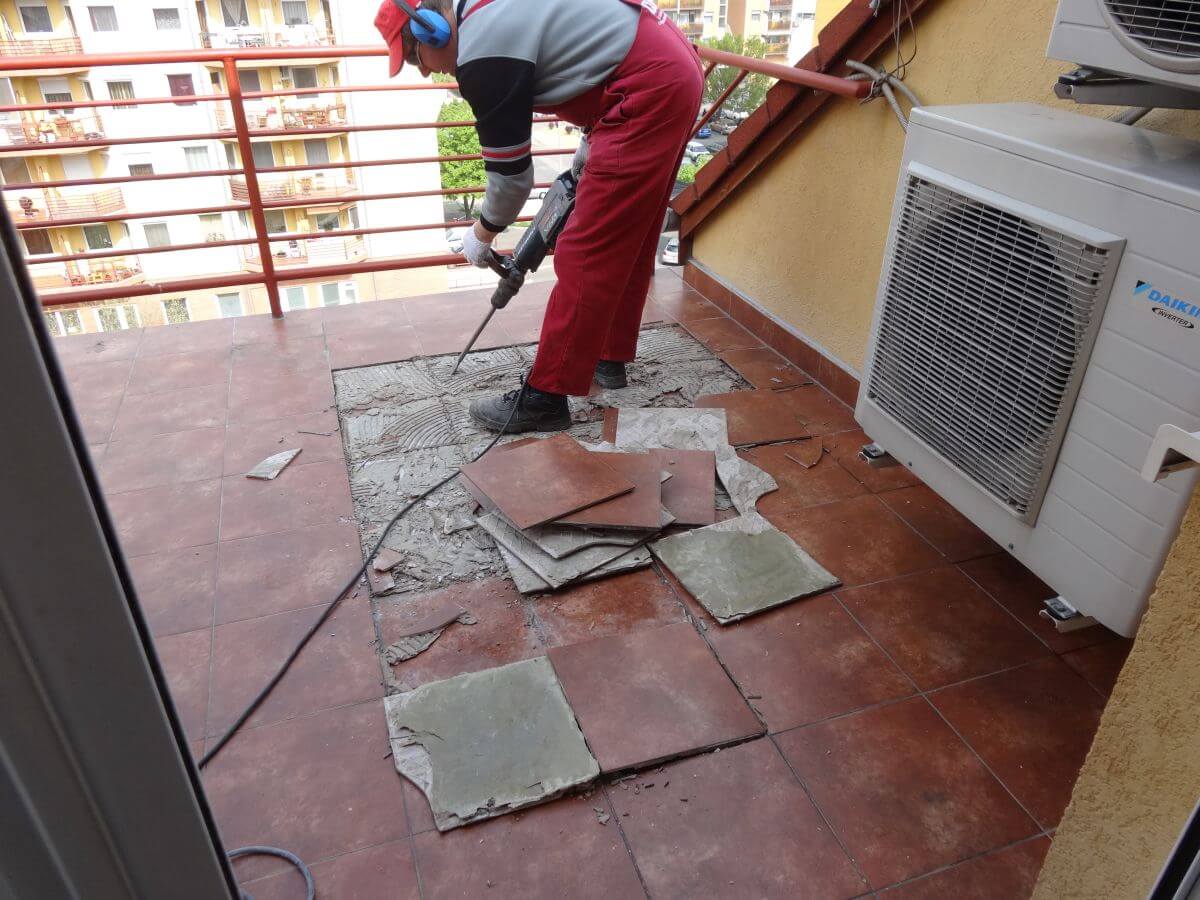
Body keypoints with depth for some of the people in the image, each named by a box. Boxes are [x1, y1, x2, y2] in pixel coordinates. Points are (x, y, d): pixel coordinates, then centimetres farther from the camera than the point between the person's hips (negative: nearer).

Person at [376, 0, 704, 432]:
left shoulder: (482, 52, -14)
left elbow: (509, 173, -9)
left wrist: (481, 234, 9)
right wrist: (594, 146, 29)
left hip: (648, 89, -11)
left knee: (585, 253, -9)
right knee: (628, 238, 17)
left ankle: (546, 398, -3)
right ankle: (609, 357, 29)